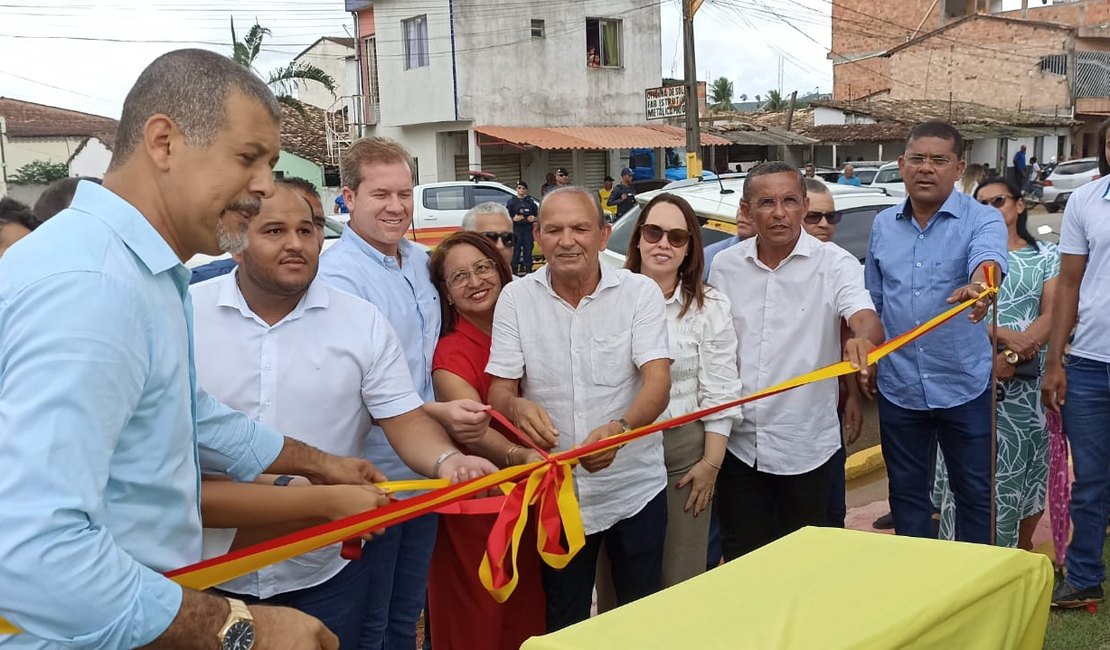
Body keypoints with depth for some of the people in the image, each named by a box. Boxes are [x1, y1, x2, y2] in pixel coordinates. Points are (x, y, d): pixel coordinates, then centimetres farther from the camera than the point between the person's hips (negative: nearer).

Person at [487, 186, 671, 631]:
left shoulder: (640, 292, -8)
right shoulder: (516, 299, -4)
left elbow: (657, 382, -17)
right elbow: (499, 392, -5)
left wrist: (619, 428, -38)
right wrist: (517, 407, -30)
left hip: (635, 490, -1)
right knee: (563, 624, 17)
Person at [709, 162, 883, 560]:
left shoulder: (834, 264, -7)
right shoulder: (724, 265, 3)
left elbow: (867, 321, -23)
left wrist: (863, 340, -48)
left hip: (806, 448, -2)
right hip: (739, 443, 3)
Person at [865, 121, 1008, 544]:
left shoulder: (982, 219, -8)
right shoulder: (883, 225, 6)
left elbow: (989, 256, -32)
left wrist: (978, 284, -55)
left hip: (965, 386, -4)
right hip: (899, 387, 4)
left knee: (976, 494, 8)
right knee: (906, 494, 15)